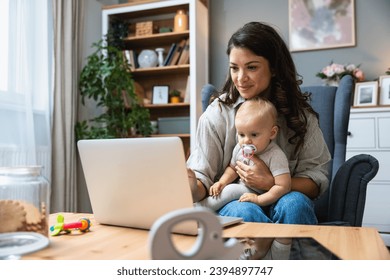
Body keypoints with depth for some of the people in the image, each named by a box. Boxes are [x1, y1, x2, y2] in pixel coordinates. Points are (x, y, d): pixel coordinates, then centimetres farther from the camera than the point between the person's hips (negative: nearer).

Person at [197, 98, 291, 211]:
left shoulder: (275, 156, -23)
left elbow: (283, 187, -25)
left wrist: (258, 199, -28)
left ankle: (201, 207, -16)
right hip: (244, 189, 7)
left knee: (233, 190, -24)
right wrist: (222, 182, -3)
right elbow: (233, 168, 16)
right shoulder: (240, 148, -3)